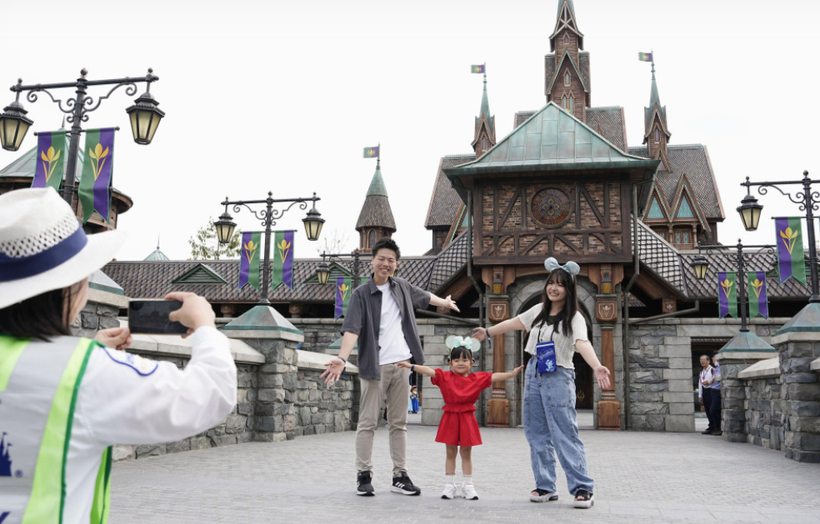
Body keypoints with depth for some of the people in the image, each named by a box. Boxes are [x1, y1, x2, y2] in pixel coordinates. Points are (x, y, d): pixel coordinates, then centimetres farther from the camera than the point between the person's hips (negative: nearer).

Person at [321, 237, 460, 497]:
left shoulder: (402, 287, 10)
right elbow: (351, 329, -18)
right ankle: (364, 476, 9)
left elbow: (424, 296, 31)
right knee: (367, 422, -1)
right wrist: (342, 358, -33)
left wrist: (445, 303, 48)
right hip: (375, 367, -4)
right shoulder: (361, 294, -7)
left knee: (399, 423, 9)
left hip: (402, 364, 5)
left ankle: (400, 476, 14)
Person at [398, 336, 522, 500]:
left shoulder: (477, 378, 3)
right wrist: (411, 366, -18)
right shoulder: (445, 377, 0)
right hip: (450, 418, 0)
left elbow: (494, 377, -1)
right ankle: (449, 485, 15)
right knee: (451, 453, 8)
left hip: (467, 419, 0)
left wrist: (511, 374, -12)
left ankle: (468, 486, 17)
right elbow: (429, 371, -9)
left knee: (466, 453, 8)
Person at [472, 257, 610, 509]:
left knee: (565, 435, -11)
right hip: (533, 374, 6)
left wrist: (597, 367, -45)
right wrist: (487, 332, 34)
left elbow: (582, 344, -27)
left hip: (558, 377, -6)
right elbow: (514, 322, 23)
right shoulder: (539, 310, 9)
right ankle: (545, 486, 15)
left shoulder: (574, 318, -10)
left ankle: (582, 489, -5)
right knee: (537, 434, 8)